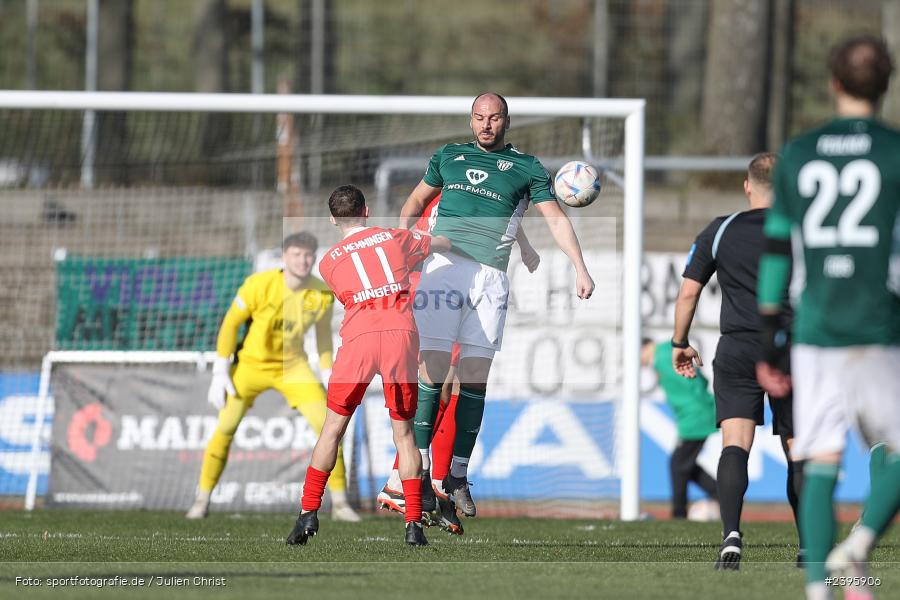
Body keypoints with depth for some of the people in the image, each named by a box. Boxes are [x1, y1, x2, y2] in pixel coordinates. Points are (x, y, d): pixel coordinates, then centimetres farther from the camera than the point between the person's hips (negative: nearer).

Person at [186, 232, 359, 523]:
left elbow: (323, 334, 6)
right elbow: (230, 324, -12)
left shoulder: (322, 294, -12)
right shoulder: (260, 285, -23)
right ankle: (202, 500, 9)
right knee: (225, 429, -8)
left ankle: (339, 503, -1)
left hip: (293, 366, 2)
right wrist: (220, 373, -13)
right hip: (251, 364, -2)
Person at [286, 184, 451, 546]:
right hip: (402, 333, 1)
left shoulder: (329, 261, 17)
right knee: (404, 432, 9)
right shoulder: (396, 238, 19)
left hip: (359, 336, -1)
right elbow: (444, 244, 36)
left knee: (333, 428, 10)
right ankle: (413, 524, 2)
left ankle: (309, 513, 5)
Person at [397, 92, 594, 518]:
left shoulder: (525, 167, 11)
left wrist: (580, 269, -1)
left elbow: (556, 219, 9)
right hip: (443, 266, 0)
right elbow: (416, 201, 27)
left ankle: (458, 475, 5)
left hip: (490, 277, 0)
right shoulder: (449, 156, 16)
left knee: (476, 375, -1)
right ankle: (419, 470, -8)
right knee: (430, 367, -10)